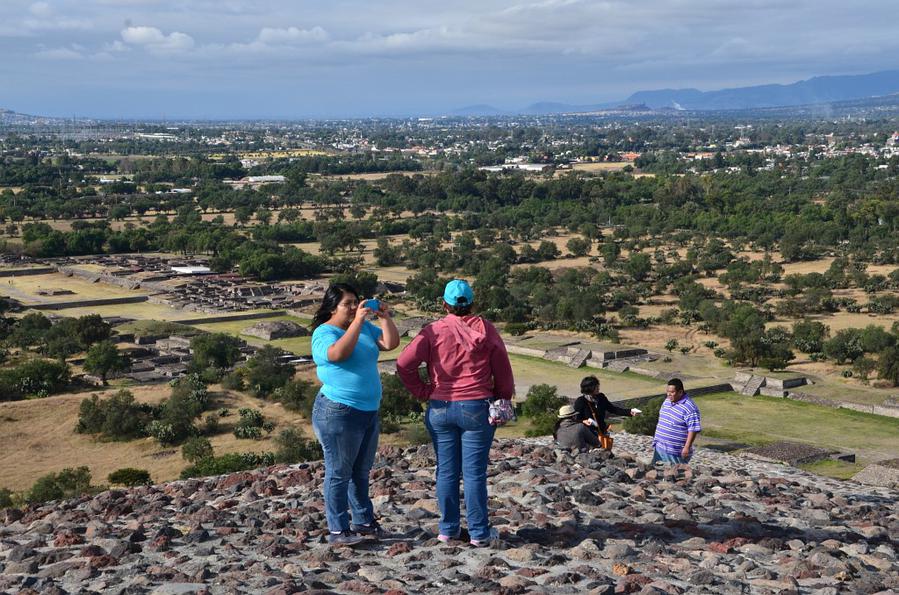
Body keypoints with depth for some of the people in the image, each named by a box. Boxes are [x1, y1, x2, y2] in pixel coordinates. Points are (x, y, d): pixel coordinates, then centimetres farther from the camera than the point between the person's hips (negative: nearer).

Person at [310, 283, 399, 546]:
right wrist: (357, 321, -30)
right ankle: (338, 531, 5)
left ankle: (364, 522, 29)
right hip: (339, 413, -8)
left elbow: (391, 343, 5)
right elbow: (339, 353, -30)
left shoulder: (364, 327, 10)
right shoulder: (324, 332, -11)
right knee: (339, 473, -1)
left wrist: (385, 317, -7)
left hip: (369, 411, 8)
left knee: (361, 472, 18)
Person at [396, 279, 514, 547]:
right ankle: (479, 532, 7)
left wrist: (422, 391, 2)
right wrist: (504, 400, 16)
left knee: (446, 471, 9)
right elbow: (503, 370, 3)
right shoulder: (486, 330, 0)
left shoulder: (434, 331, -2)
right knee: (474, 472, 2)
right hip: (477, 409, -1)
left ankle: (449, 528, 16)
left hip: (440, 409, 1)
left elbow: (404, 363, -9)